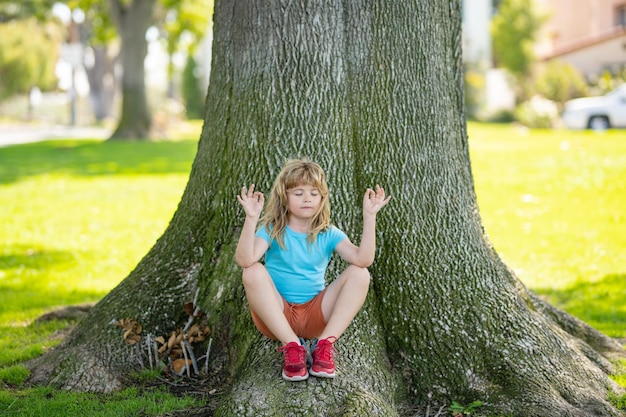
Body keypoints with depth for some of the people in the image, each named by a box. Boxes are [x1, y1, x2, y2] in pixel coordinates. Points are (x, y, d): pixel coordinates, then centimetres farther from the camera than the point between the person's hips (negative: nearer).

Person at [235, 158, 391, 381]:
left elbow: (363, 259, -16)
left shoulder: (328, 234, 3)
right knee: (253, 272, -30)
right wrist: (251, 218, -36)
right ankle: (292, 346, -25)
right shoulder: (272, 231, -4)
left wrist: (369, 216, -23)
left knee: (359, 274, -16)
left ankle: (325, 344, -20)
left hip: (315, 316, 2)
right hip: (276, 315, -2)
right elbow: (244, 260, -25)